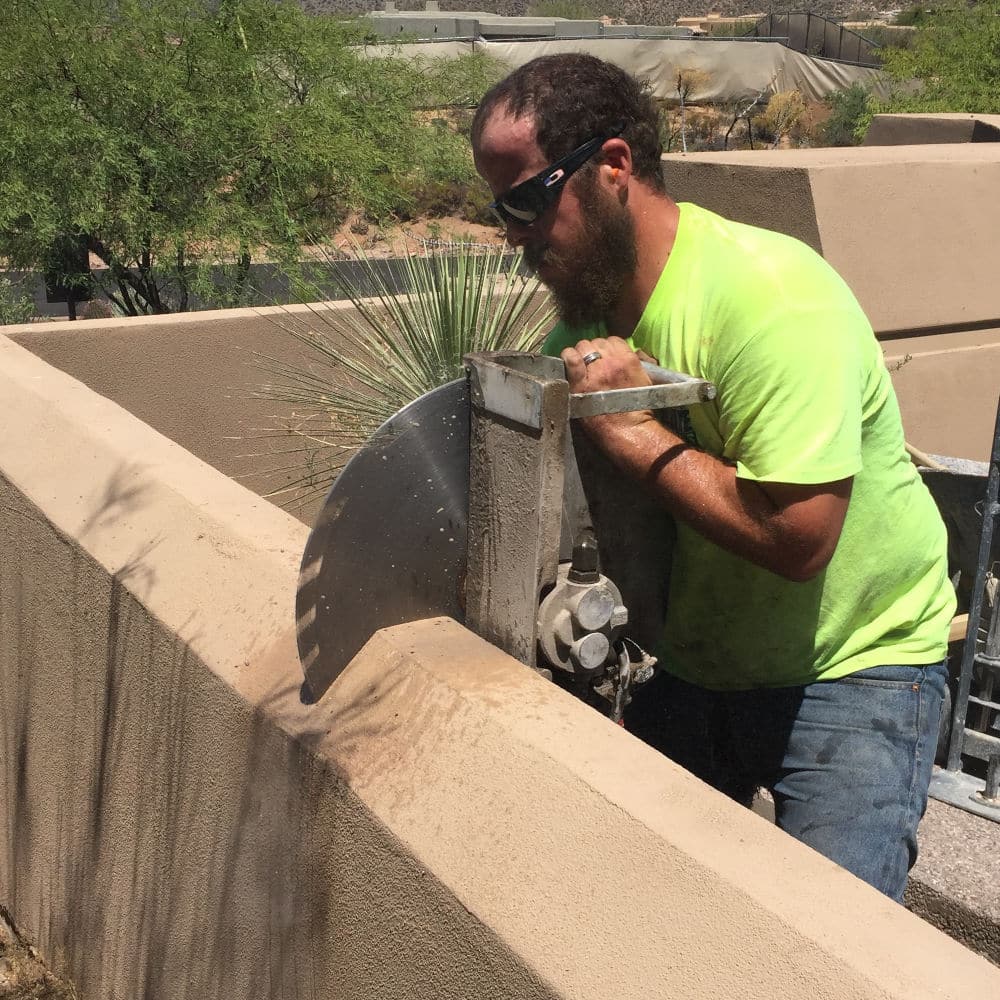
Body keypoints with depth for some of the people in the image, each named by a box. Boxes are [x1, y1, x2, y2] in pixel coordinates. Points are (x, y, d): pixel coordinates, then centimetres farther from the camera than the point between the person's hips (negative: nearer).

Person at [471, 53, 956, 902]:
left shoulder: (772, 296, -26)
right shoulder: (585, 309, -1)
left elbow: (797, 537, -33)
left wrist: (634, 432, -27)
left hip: (850, 665, -6)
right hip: (694, 665, 7)